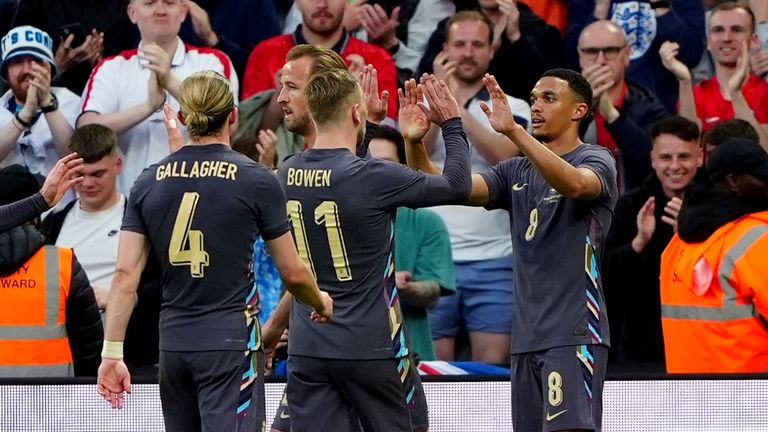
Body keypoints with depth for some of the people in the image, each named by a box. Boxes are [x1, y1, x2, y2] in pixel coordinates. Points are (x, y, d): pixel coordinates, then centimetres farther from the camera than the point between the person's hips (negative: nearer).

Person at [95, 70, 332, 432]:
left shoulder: (148, 182, 4)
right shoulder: (257, 180, -6)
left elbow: (125, 275, 0)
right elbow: (293, 274, 1)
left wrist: (112, 352, 3)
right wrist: (321, 302, 21)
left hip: (173, 343, 5)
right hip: (231, 341, -5)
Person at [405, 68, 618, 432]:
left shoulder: (596, 160, -2)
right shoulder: (516, 172, 16)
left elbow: (575, 183, -27)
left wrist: (514, 131, -37)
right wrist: (414, 143, -14)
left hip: (574, 335, -7)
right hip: (527, 336, 7)